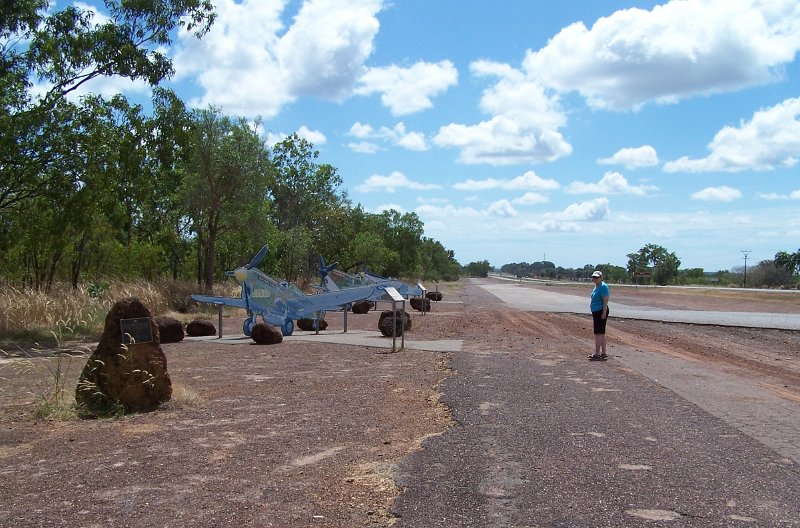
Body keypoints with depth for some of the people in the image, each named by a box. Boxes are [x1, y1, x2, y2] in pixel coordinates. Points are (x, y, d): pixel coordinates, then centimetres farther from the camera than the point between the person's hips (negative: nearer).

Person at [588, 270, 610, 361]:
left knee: (598, 333, -9)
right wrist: (593, 314, 25)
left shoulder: (603, 286, -14)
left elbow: (605, 301, -20)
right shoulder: (596, 286, 16)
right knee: (601, 333, 13)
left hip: (600, 312, -11)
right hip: (596, 312, 11)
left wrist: (604, 313, -24)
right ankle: (603, 353, 18)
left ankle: (597, 354, -8)